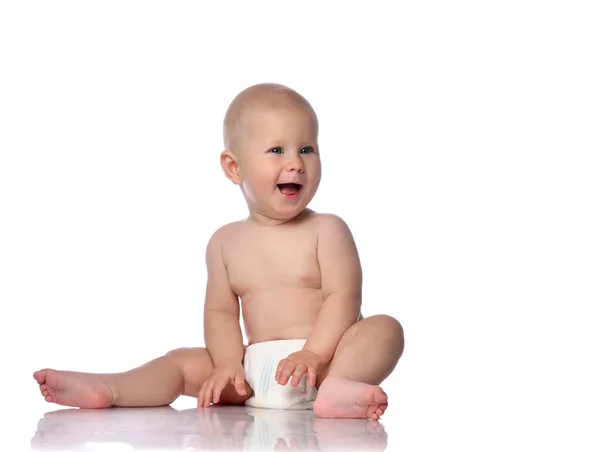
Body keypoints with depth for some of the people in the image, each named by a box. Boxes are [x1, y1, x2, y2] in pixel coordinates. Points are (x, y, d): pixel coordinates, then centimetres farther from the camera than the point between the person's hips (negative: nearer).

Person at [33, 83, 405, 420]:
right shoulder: (227, 242, 10)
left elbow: (343, 297, -10)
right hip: (257, 366, 4)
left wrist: (313, 354, -24)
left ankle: (338, 387, -55)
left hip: (324, 361, -4)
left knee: (385, 328, -29)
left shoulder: (327, 230, -1)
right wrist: (228, 362, -13)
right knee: (184, 362, -5)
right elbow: (220, 311, 6)